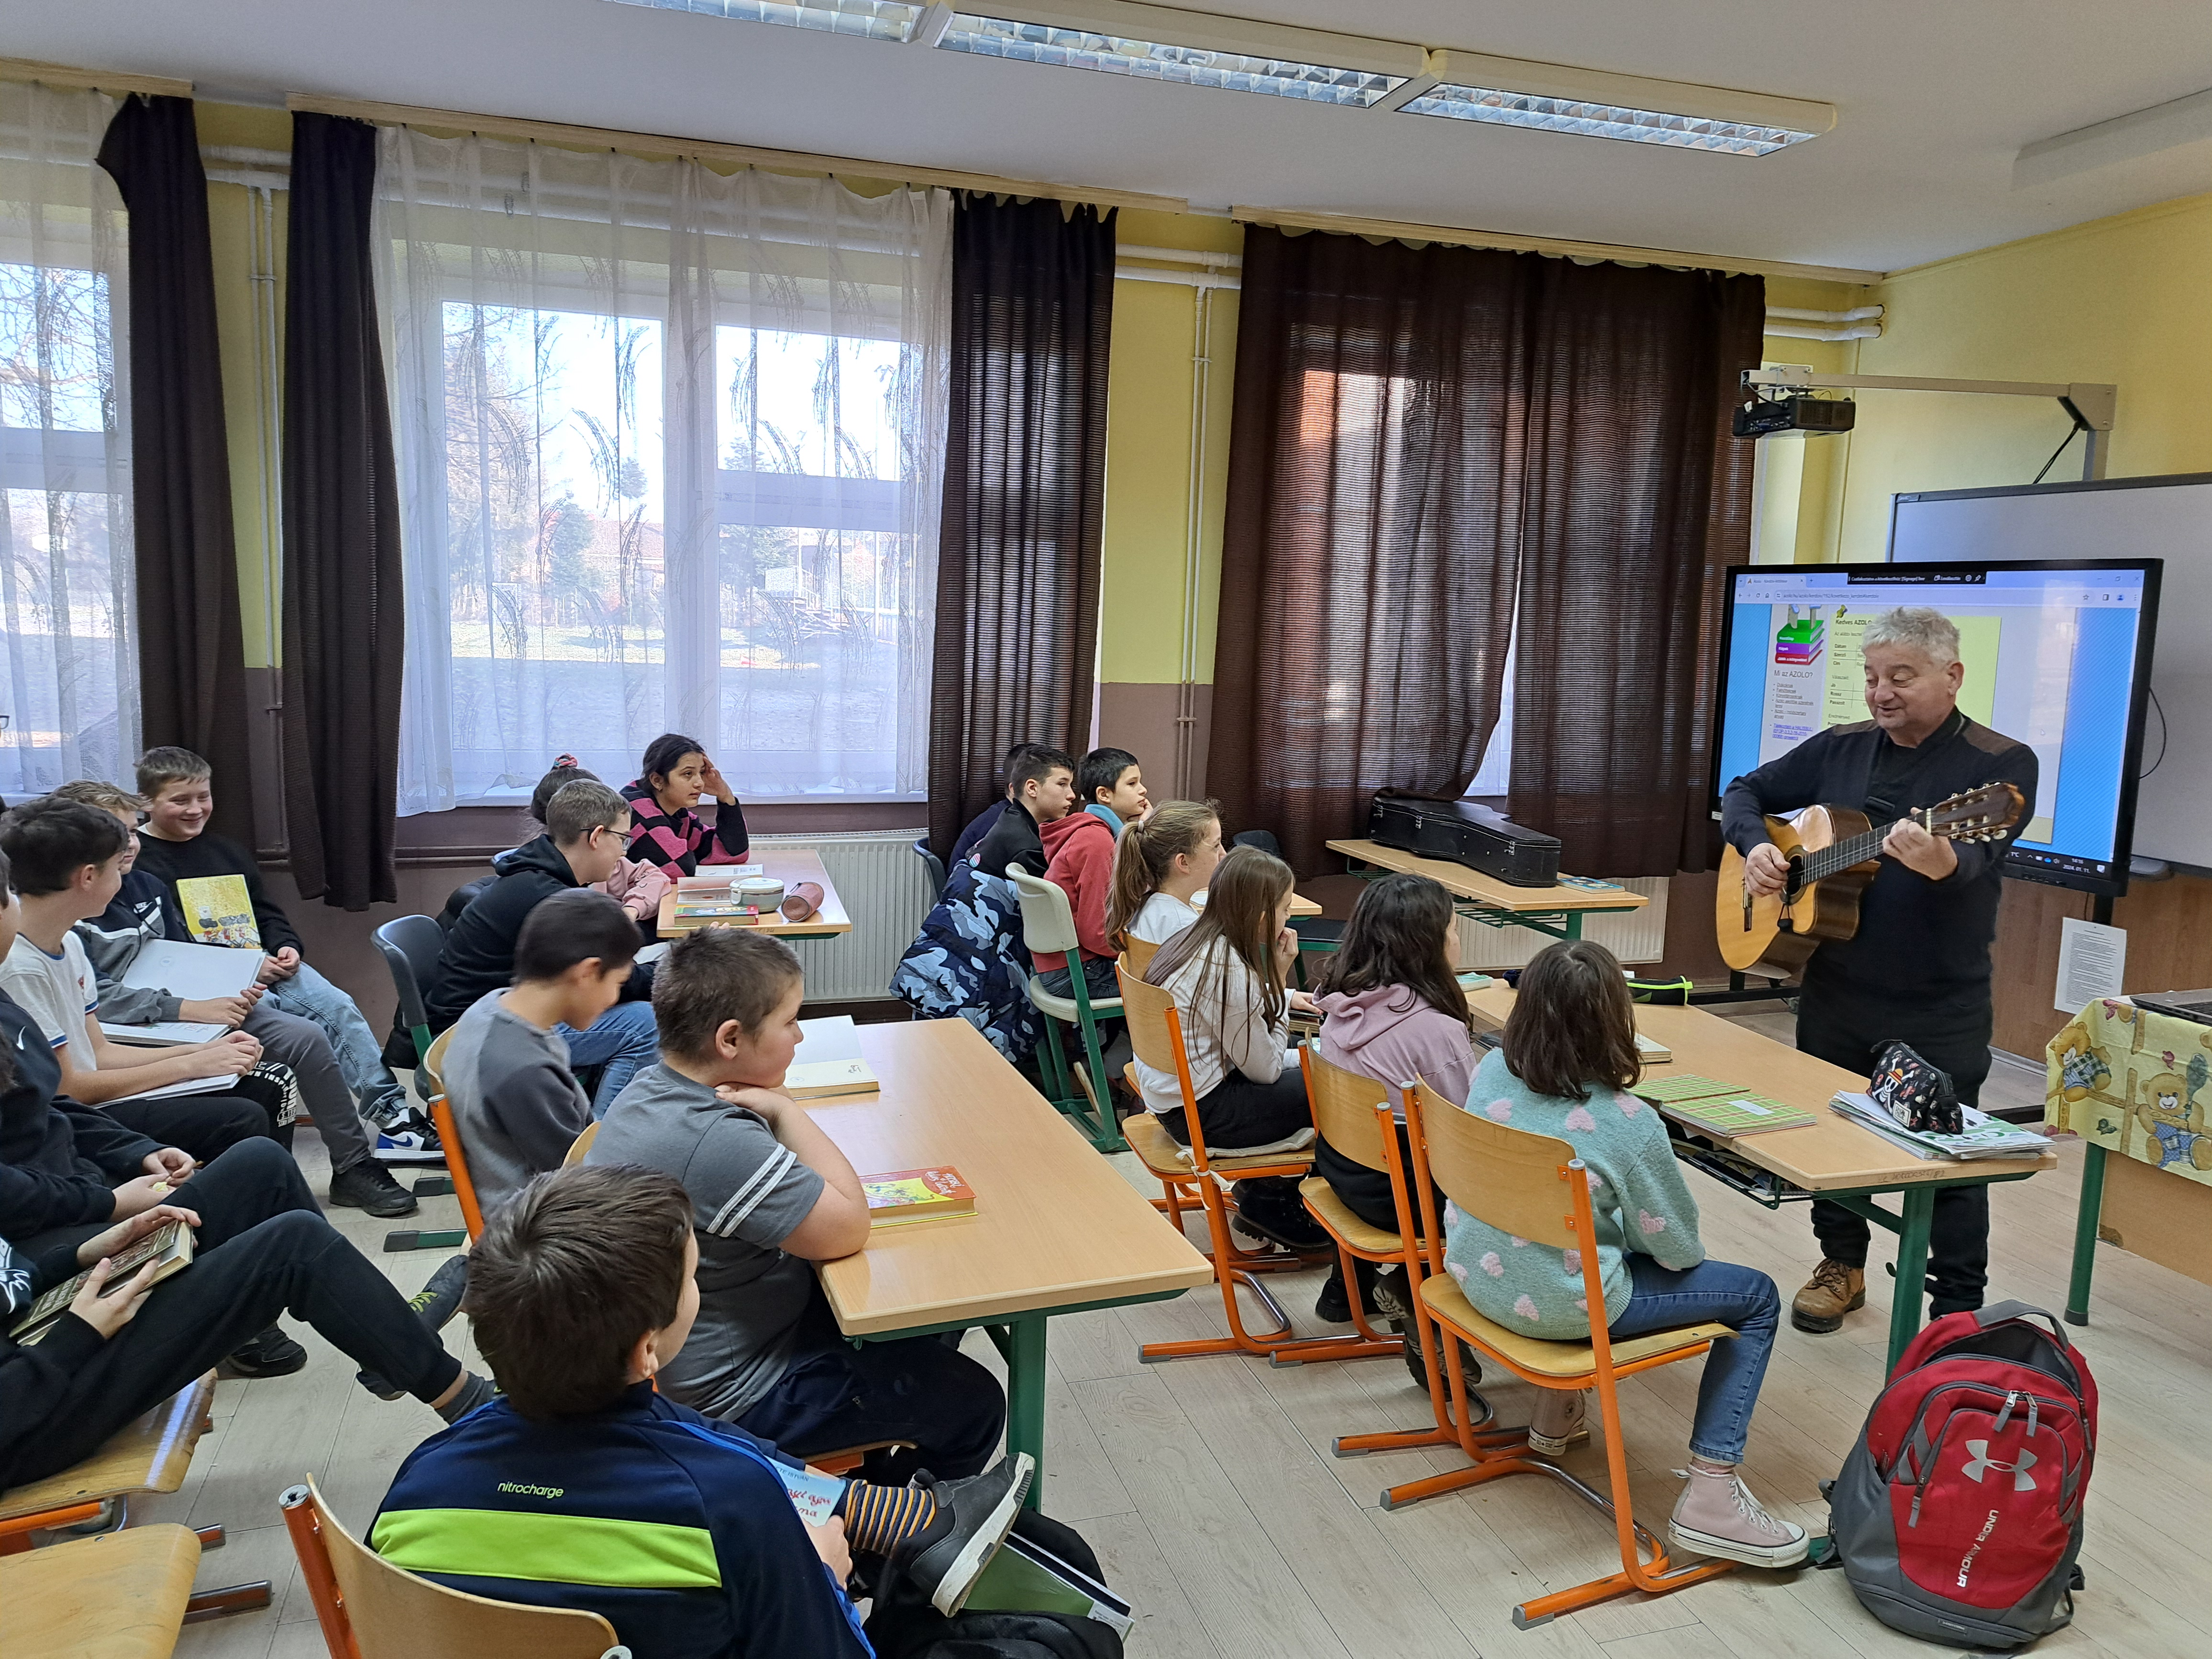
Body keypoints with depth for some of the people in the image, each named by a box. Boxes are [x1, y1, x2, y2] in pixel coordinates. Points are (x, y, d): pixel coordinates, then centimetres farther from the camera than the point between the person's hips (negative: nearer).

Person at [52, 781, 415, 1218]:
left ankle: (354, 1167, 2)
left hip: (202, 1008, 7)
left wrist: (232, 990, 1)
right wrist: (191, 1009, -27)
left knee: (308, 1038, -10)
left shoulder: (145, 886, 13)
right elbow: (96, 998, -22)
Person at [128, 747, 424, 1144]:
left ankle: (392, 1113, -22)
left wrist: (287, 948, 2)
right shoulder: (138, 860, -3)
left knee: (340, 1007, -19)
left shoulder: (227, 853, 21)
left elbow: (268, 914, 26)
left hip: (266, 966, 6)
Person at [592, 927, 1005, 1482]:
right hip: (734, 1399, -9)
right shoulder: (717, 1144, -37)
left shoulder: (651, 1086, -5)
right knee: (975, 1404, 4)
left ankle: (886, 1477, 41)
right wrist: (784, 1110, -22)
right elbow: (847, 1228, -26)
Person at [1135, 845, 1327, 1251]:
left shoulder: (1196, 940, 2)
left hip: (1170, 1091, 9)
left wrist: (1281, 996, 8)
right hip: (1198, 1114, -9)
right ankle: (1270, 1202, 16)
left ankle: (1262, 1188, 23)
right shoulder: (1229, 970, -25)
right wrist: (1278, 980, -11)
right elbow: (1264, 1069, -16)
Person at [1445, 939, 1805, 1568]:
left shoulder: (1492, 1071, -9)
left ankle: (1555, 1416, 41)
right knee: (1756, 1297, 10)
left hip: (1474, 1273, 6)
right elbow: (1677, 1249, -10)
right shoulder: (1627, 1125, -24)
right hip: (1559, 1305, -6)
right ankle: (1710, 1498, 7)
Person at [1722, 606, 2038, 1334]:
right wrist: (1754, 844, -7)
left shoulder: (2000, 764, -10)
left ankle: (1958, 1311, 19)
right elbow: (1744, 792, 14)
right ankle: (1842, 1265, 38)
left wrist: (1942, 863, -51)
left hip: (1940, 1011, -5)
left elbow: (1977, 854, -27)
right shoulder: (1840, 749, 5)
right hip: (1835, 992, 5)